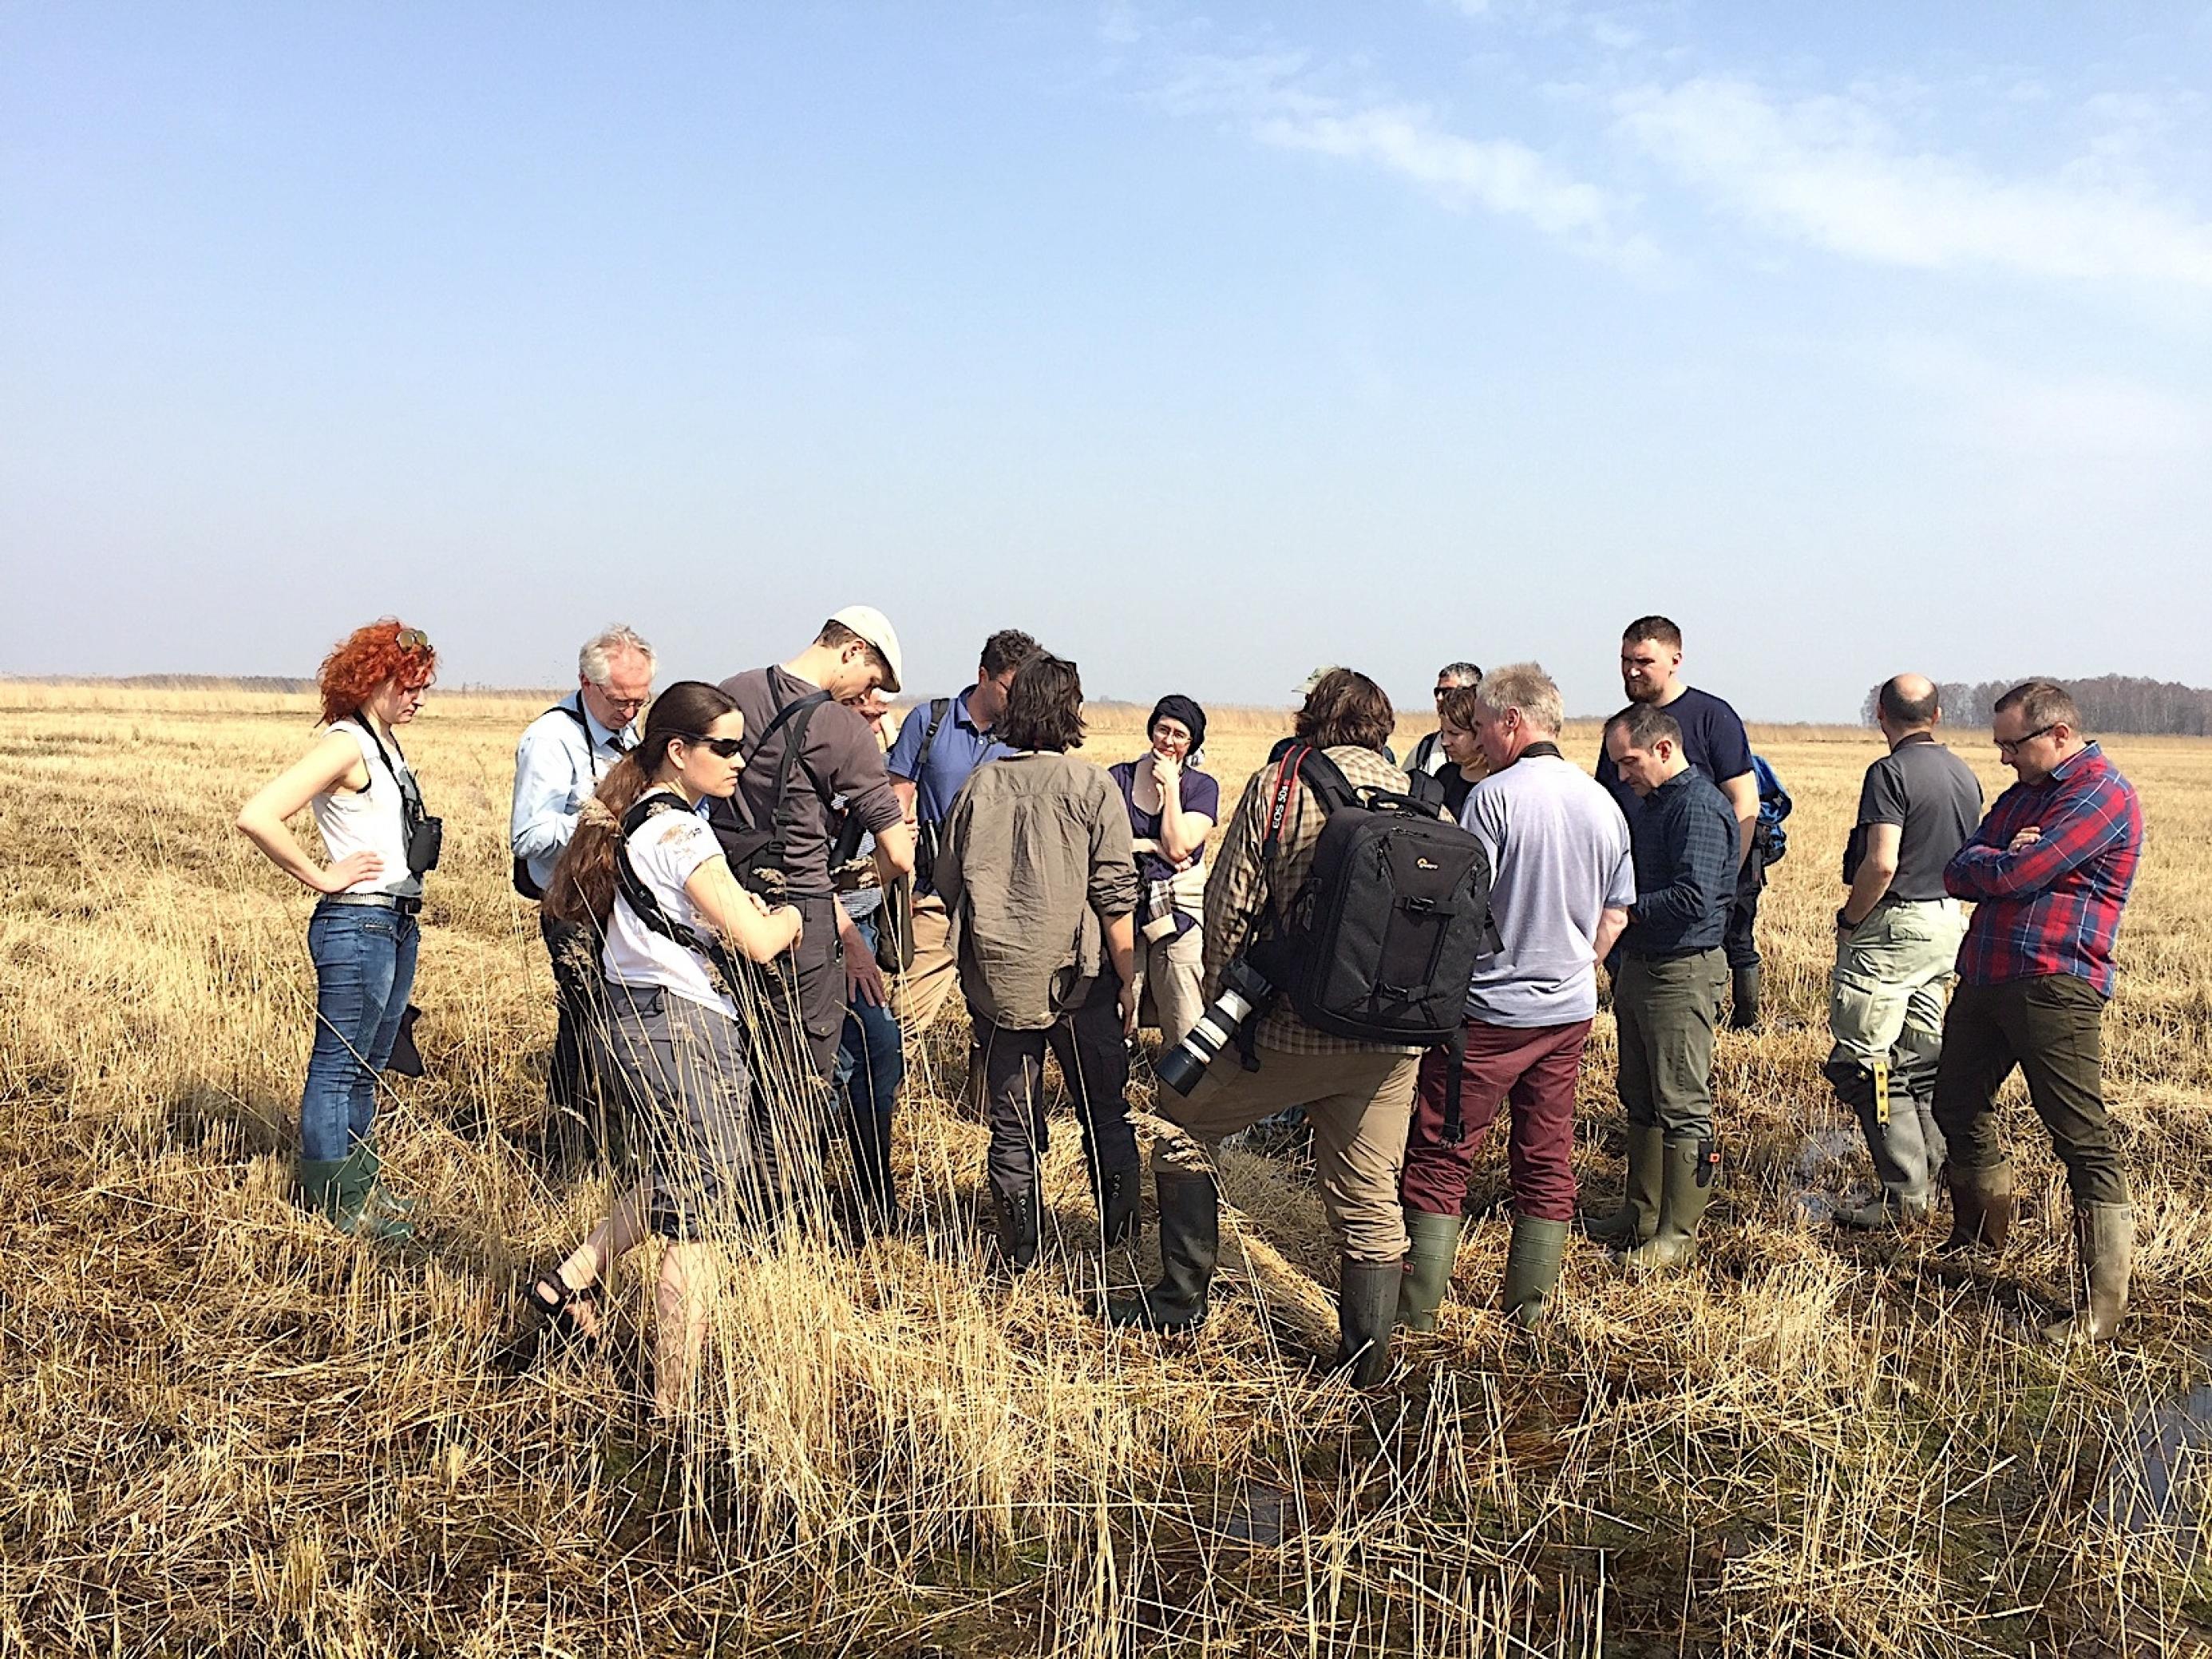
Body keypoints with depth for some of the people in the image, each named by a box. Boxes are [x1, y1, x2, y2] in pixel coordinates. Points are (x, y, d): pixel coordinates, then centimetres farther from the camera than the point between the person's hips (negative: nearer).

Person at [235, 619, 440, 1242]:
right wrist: (320, 878, -17)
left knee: (366, 1067, 18)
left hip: (398, 924, 9)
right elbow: (255, 817, -26)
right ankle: (334, 1199, 11)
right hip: (356, 926, -9)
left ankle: (360, 1185, 28)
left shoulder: (386, 743, 12)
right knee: (338, 1067, 2)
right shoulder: (344, 745, -15)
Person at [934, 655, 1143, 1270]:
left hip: (996, 981, 3)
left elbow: (947, 881, 8)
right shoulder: (1092, 787, -7)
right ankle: (1120, 1240, 21)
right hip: (1077, 977, -2)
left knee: (1012, 1121, 10)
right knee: (1104, 1115, 13)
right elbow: (1115, 895, -9)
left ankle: (1019, 1253, 16)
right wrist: (1128, 981, -2)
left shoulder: (979, 786, 2)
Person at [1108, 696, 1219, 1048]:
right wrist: (1151, 846, -10)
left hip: (1179, 912, -1)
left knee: (1186, 1027, -4)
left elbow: (1178, 847, -10)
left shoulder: (1202, 786, 4)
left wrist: (1171, 785, -6)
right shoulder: (1118, 778, 7)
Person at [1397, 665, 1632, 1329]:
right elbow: (1616, 914, 12)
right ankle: (1530, 1307, 20)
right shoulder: (1603, 803, 5)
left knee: (1441, 1155, 3)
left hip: (1489, 1007, -6)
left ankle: (1418, 1310, 5)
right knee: (1546, 1159, 13)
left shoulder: (1495, 796, -15)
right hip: (1569, 1012, 6)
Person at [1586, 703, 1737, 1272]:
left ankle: (1678, 1236, 4)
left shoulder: (1700, 807, -17)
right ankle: (1641, 1214, 28)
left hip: (1684, 973, -10)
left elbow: (1694, 898, -26)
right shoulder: (1649, 802, 15)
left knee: (1683, 1106, -2)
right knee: (1640, 1098, 17)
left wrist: (1621, 908, -17)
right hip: (1639, 965, 10)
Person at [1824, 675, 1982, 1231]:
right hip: (1947, 924, 9)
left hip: (1893, 928, -9)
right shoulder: (1965, 775, 10)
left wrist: (1849, 920, -12)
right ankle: (1929, 1180, 22)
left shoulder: (1890, 772, -16)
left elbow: (1882, 863, -23)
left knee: (1863, 1063, -4)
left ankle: (1904, 1196, -3)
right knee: (1920, 1059, 16)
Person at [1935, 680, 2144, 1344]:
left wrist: (1983, 863, 3)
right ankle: (1978, 1241, 38)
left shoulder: (2103, 795, -10)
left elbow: (2011, 875, -18)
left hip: (2053, 985, -9)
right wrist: (2001, 858, -8)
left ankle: (2102, 1306, -5)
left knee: (2082, 1139, -7)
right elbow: (1956, 875, 11)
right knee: (1957, 1108, 18)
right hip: (1984, 978, 9)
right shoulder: (2021, 795, 20)